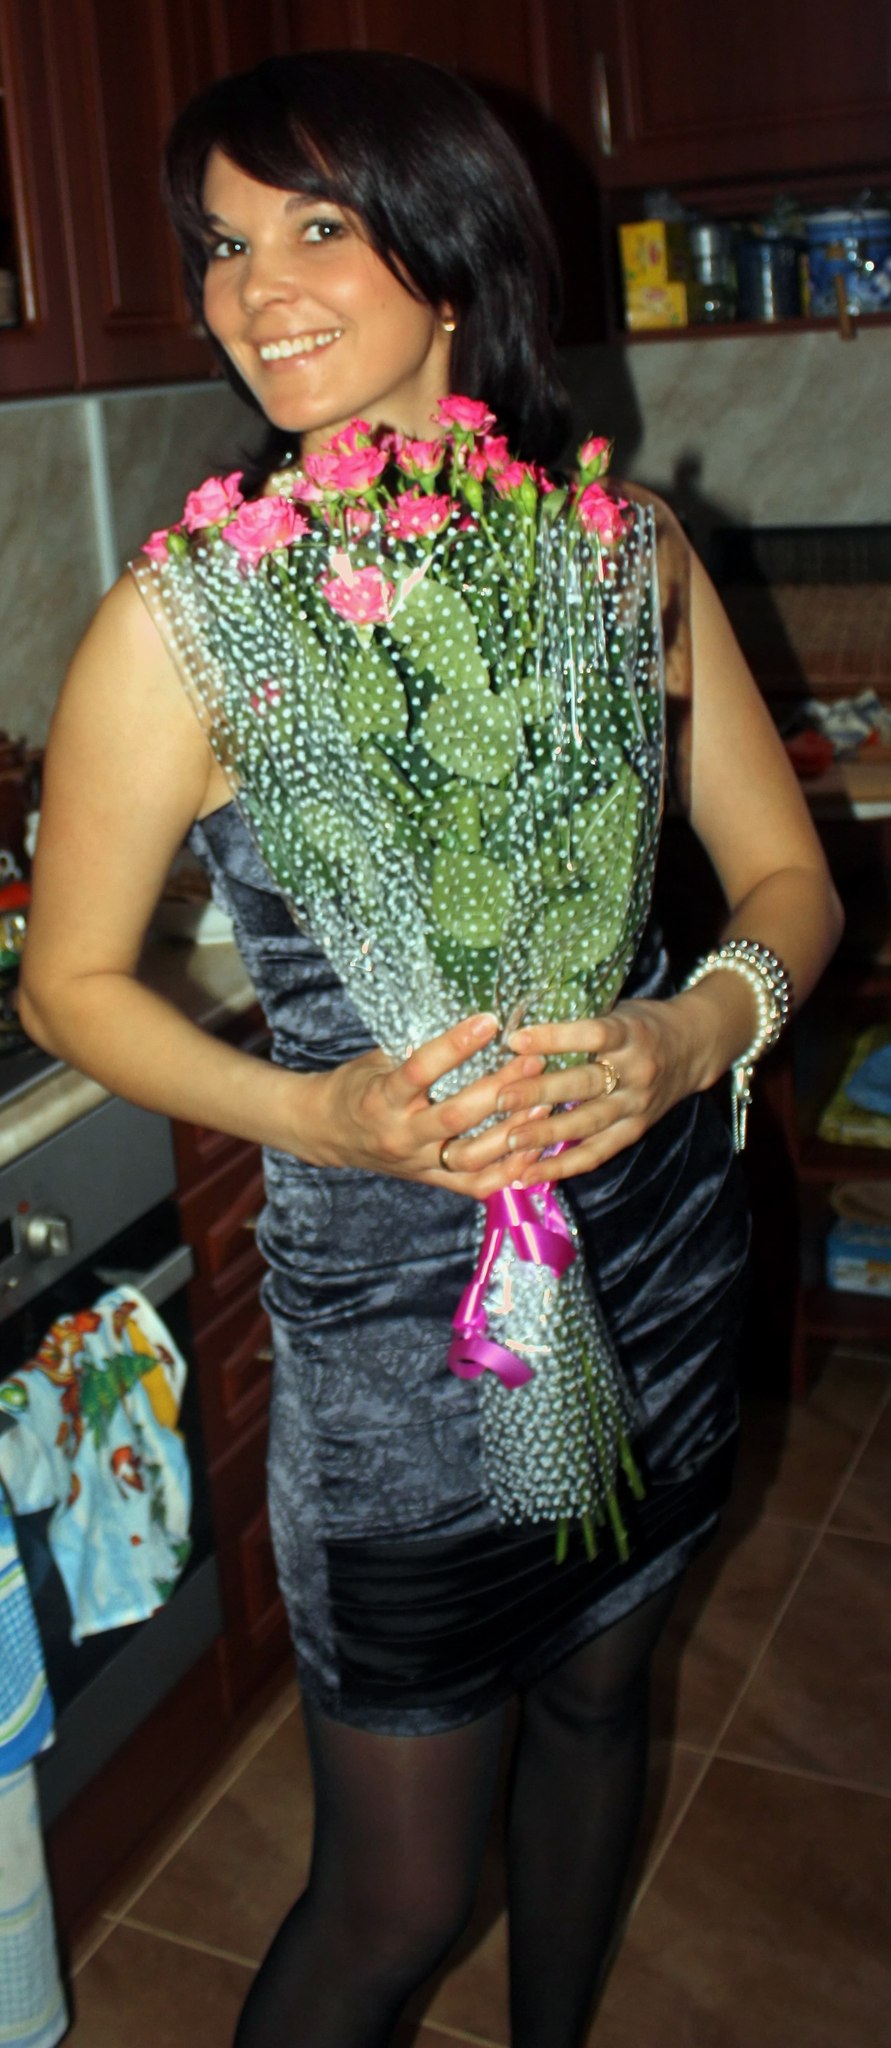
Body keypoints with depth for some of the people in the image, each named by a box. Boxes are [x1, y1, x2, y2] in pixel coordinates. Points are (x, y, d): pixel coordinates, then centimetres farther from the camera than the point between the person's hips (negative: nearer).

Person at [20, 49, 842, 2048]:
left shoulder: (629, 548, -3)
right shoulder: (190, 616, -13)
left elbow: (788, 874, 4)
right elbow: (71, 982, -5)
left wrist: (691, 1034, -17)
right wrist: (324, 1114, -20)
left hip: (663, 1257, 5)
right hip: (397, 1313, -4)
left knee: (597, 1698, 27)